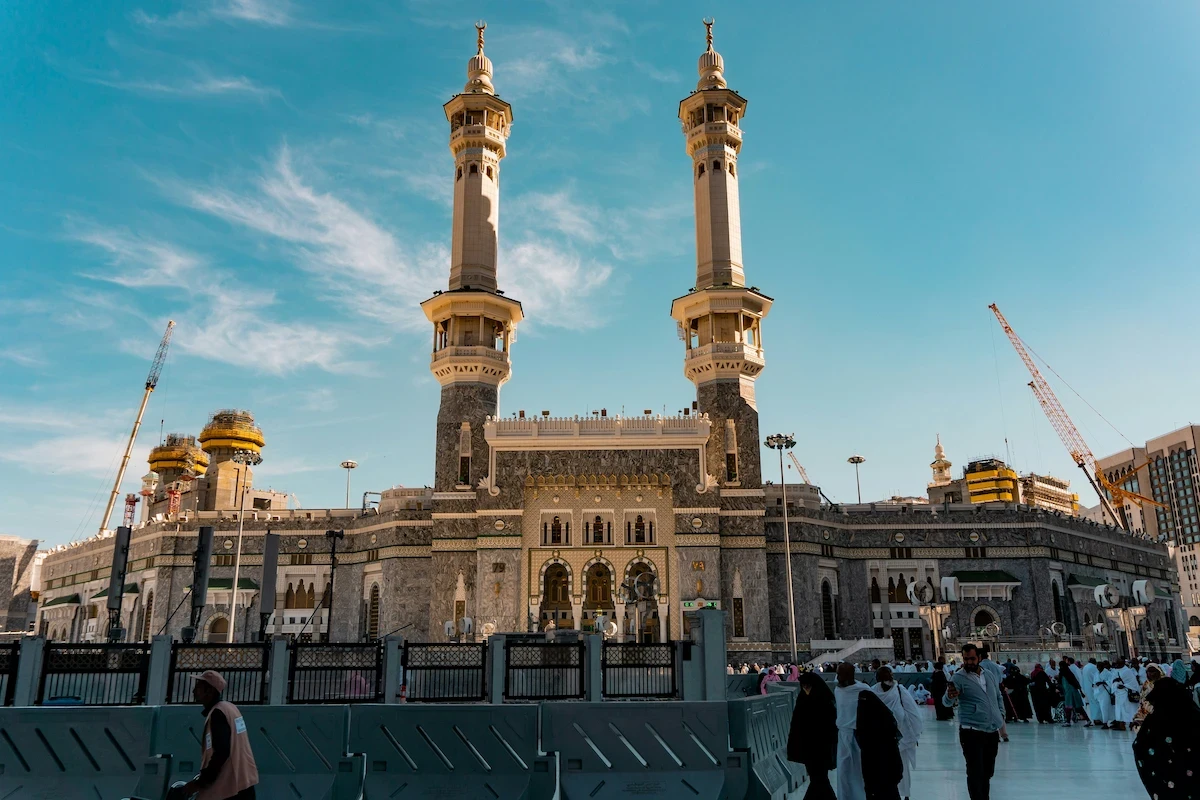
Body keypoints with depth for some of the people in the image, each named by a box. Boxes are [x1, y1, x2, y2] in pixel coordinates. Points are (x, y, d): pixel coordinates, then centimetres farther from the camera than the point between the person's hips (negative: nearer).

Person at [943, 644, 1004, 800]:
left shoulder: (989, 675, 9)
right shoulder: (959, 677, -10)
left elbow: (998, 697, 25)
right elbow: (947, 702, -21)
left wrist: (1001, 713, 9)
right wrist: (950, 695, -44)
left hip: (993, 731, 6)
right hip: (972, 732, -6)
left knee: (988, 771, 21)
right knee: (975, 773, -9)